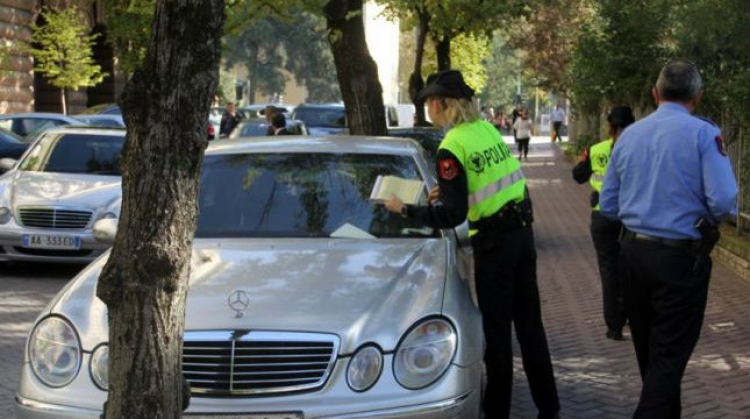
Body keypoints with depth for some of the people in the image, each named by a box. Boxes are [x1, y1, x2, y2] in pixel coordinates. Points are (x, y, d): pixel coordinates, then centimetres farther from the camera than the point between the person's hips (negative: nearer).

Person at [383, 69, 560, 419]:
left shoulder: (451, 148, -16)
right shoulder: (488, 129, 7)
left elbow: (452, 215, -16)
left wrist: (406, 210, -8)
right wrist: (449, 191, 17)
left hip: (493, 243, -7)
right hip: (522, 232, 7)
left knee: (497, 329, 4)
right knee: (530, 324, 15)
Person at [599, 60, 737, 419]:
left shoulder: (628, 135, 5)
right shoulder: (703, 134, -12)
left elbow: (608, 205, 10)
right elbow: (724, 201, -20)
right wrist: (706, 222, 1)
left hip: (633, 251, 6)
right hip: (680, 257, -6)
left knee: (647, 348, 20)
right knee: (669, 354, 1)